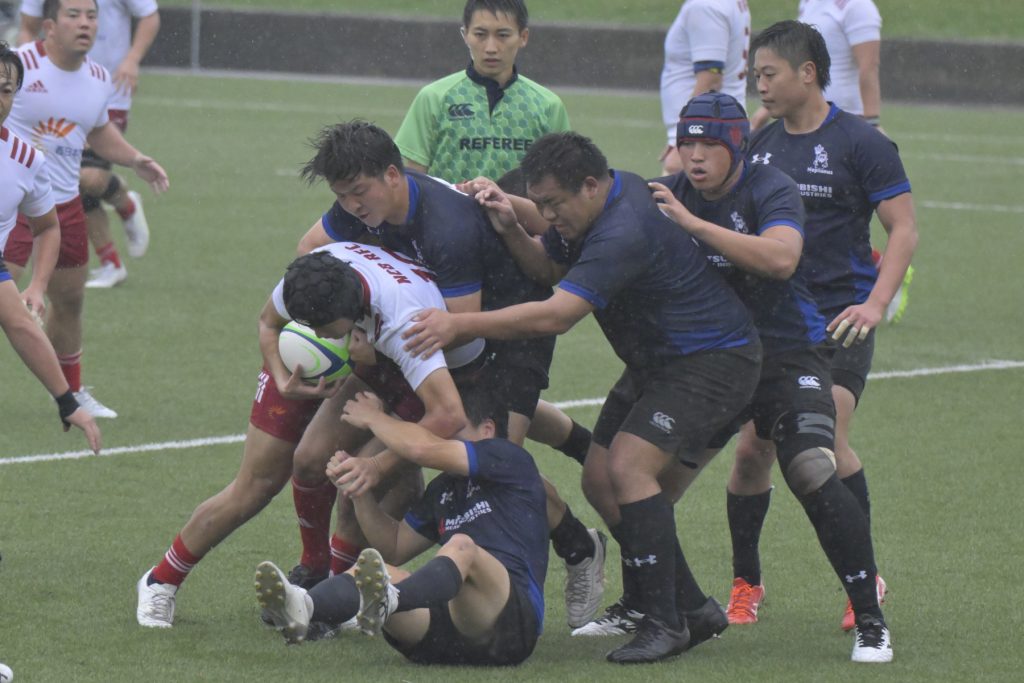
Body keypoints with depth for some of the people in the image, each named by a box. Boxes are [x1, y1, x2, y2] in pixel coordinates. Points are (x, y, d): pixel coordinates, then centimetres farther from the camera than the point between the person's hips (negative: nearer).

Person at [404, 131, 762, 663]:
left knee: (628, 466, -23)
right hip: (656, 360, 11)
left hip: (712, 362, -11)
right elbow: (548, 267, 14)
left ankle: (664, 624, -18)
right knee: (599, 480, 6)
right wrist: (510, 230, -7)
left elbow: (554, 316, -37)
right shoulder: (589, 207, 0)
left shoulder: (624, 231, -31)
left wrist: (459, 324, -36)